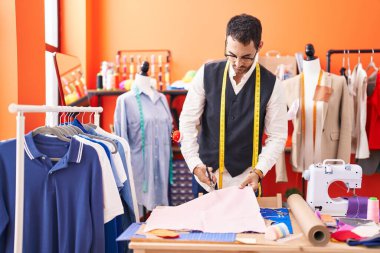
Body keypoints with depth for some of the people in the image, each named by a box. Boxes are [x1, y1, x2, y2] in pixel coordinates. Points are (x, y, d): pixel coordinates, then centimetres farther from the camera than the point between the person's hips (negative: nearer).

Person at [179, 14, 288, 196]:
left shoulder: (271, 85, -10)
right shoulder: (206, 74, -9)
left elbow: (277, 136, -5)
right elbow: (188, 121, -6)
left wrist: (259, 171, -19)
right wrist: (194, 163, -17)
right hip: (205, 176, 1)